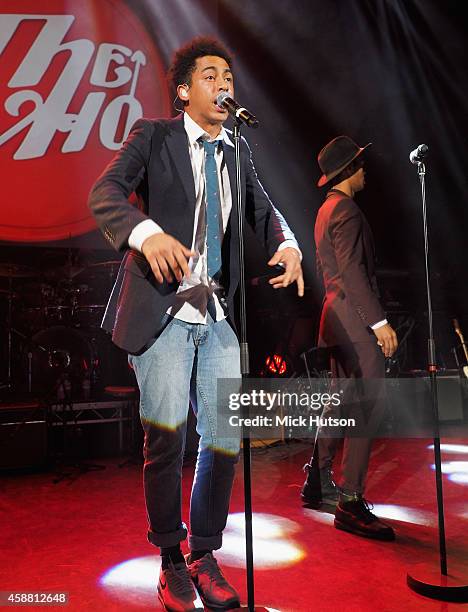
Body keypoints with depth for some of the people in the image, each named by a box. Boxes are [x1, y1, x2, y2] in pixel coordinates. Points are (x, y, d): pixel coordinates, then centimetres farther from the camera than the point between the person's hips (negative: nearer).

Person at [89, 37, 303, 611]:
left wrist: (287, 244, -10)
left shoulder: (237, 149, 17)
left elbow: (261, 207, 13)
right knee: (166, 434, -8)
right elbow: (104, 192, -10)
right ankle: (171, 561, 17)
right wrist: (148, 232, -31)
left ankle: (204, 556, 24)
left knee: (227, 436, 3)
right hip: (161, 310, -4)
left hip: (218, 315, 5)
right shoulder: (152, 135, 2)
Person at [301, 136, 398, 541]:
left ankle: (318, 482, 25)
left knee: (343, 401, 16)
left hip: (338, 316, 11)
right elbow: (352, 270, -20)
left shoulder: (325, 211, 20)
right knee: (368, 407, -10)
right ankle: (351, 502, -7)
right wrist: (379, 321, -22)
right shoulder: (346, 210, -11)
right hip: (355, 318, -11)